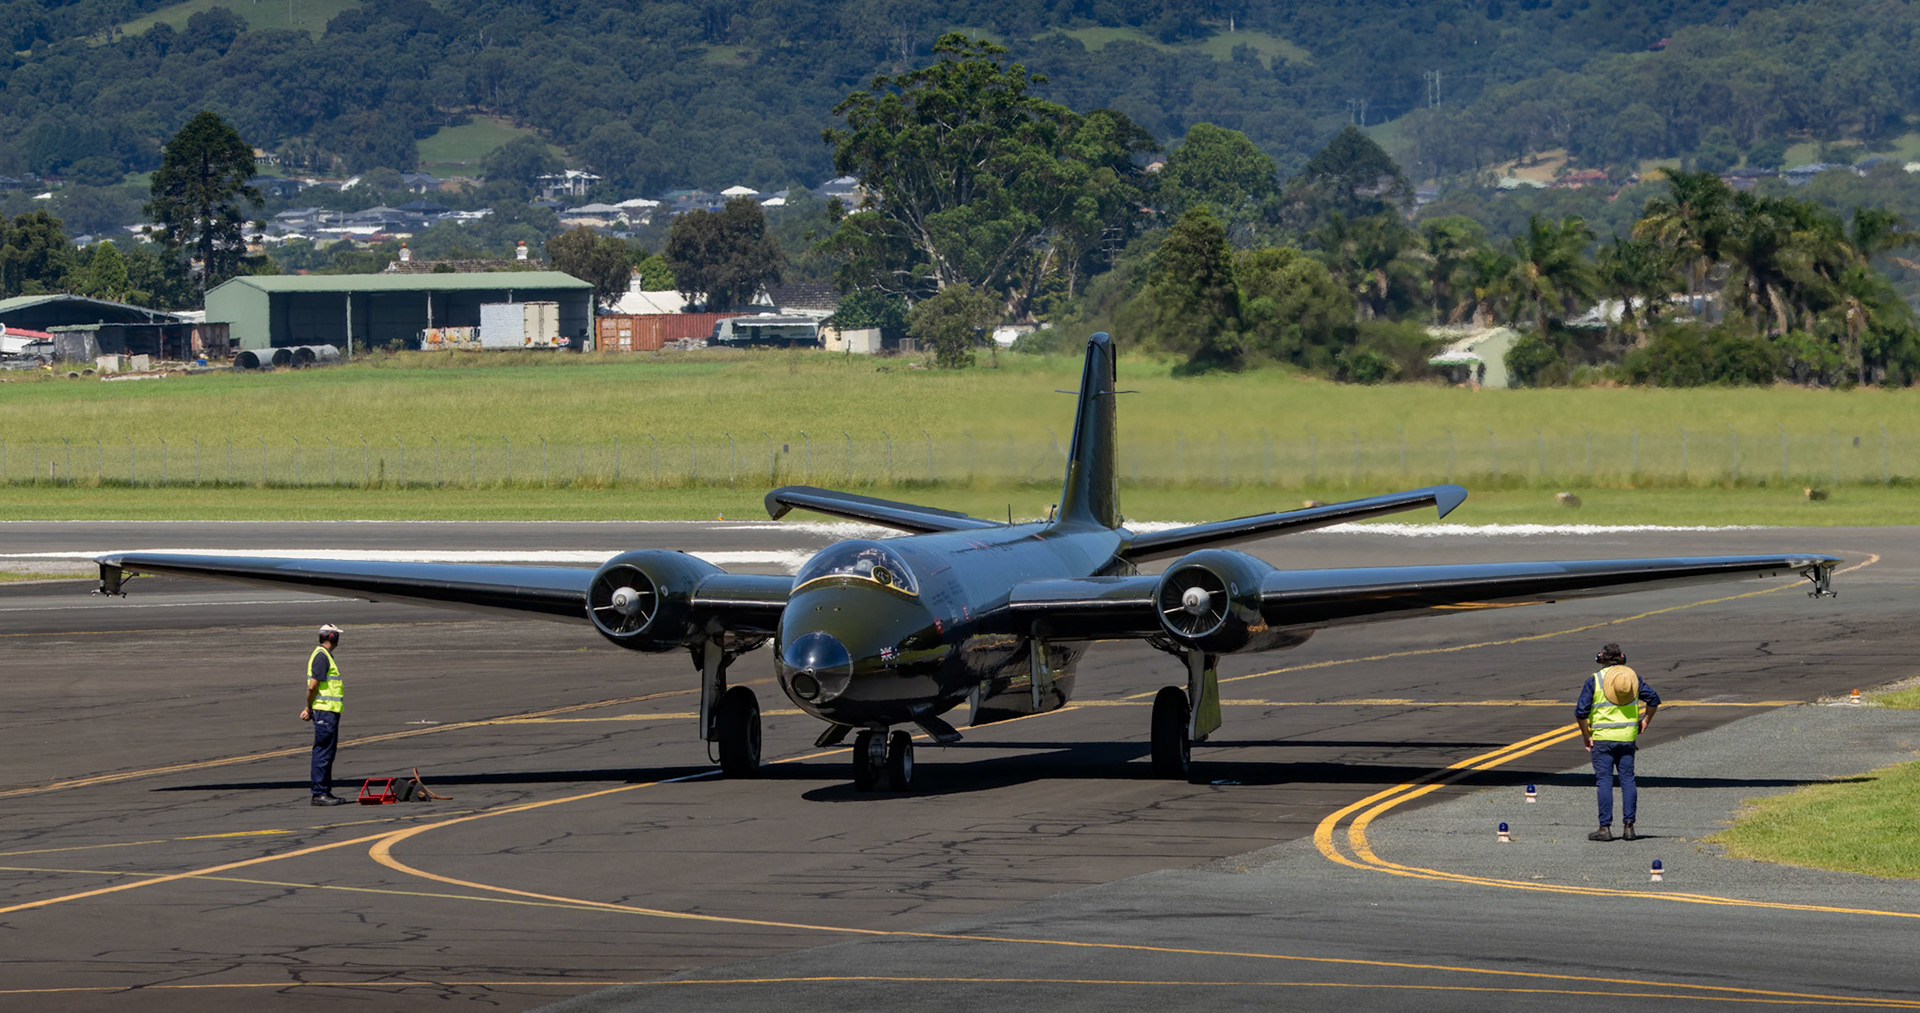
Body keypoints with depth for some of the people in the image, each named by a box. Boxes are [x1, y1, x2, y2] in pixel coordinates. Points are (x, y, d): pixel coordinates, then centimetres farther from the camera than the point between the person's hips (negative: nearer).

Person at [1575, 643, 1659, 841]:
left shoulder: (1596, 680, -5)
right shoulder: (1633, 678, 6)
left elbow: (1580, 711, -8)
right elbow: (1654, 699, 8)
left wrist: (1586, 735, 2)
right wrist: (1645, 721, 19)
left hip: (1602, 737, -3)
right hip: (1627, 736, 3)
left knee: (1604, 781, -1)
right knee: (1627, 780, 7)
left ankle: (1605, 827, -4)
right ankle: (1628, 826, 3)